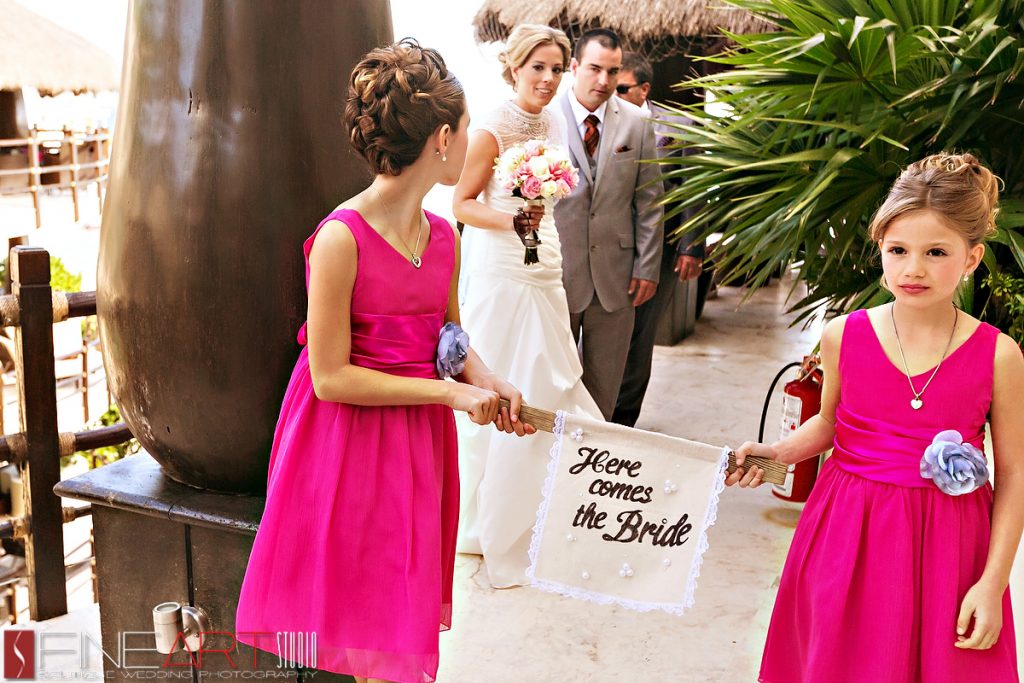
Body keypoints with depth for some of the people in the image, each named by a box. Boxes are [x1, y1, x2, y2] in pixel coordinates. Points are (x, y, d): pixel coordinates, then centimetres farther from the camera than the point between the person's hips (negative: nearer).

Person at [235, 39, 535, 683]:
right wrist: (450, 392, -18)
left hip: (420, 440, 6)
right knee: (366, 618, 6)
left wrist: (488, 381, -6)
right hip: (352, 443, -6)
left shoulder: (443, 236, 1)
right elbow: (330, 376, -19)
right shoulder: (341, 239, -20)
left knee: (408, 613, 16)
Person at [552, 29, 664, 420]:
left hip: (616, 273, 2)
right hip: (554, 270, -2)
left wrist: (647, 267, 2)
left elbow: (648, 201, 6)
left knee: (605, 380, 12)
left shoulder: (636, 124, 3)